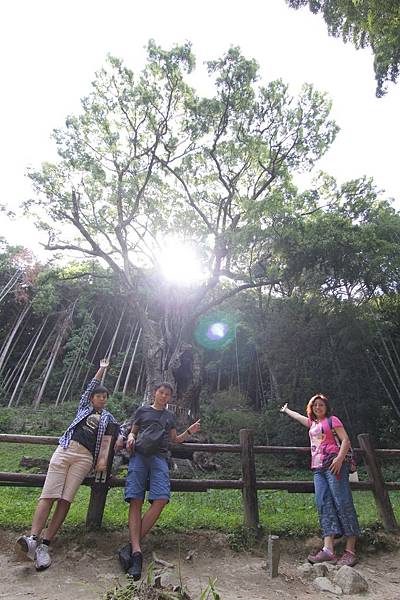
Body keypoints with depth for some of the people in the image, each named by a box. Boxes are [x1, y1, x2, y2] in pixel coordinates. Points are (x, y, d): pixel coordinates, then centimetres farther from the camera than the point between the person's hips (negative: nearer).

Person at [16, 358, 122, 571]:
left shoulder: (108, 417, 22)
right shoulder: (84, 407, 20)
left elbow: (119, 430, 24)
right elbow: (91, 386, 17)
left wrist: (119, 439, 2)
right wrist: (102, 369, 17)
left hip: (85, 457, 0)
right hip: (66, 449, 0)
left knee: (65, 499, -11)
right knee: (48, 495, -13)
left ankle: (44, 544, -10)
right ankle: (33, 538, -19)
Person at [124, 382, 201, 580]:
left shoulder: (170, 416, 25)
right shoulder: (142, 410, 18)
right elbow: (132, 431, 22)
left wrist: (189, 432, 11)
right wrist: (130, 438, -1)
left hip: (159, 457, 2)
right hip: (139, 454, -1)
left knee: (161, 499, -17)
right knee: (136, 500, -13)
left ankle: (133, 544, -9)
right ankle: (136, 551, -14)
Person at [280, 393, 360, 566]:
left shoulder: (332, 420, 5)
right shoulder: (313, 423, 23)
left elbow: (346, 440, -5)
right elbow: (298, 416, 40)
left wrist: (340, 458, -19)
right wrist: (286, 410, 54)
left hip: (333, 464, -6)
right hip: (318, 468, 6)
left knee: (342, 503, -10)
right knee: (323, 504, -6)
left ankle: (350, 550, -5)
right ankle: (328, 549, -11)